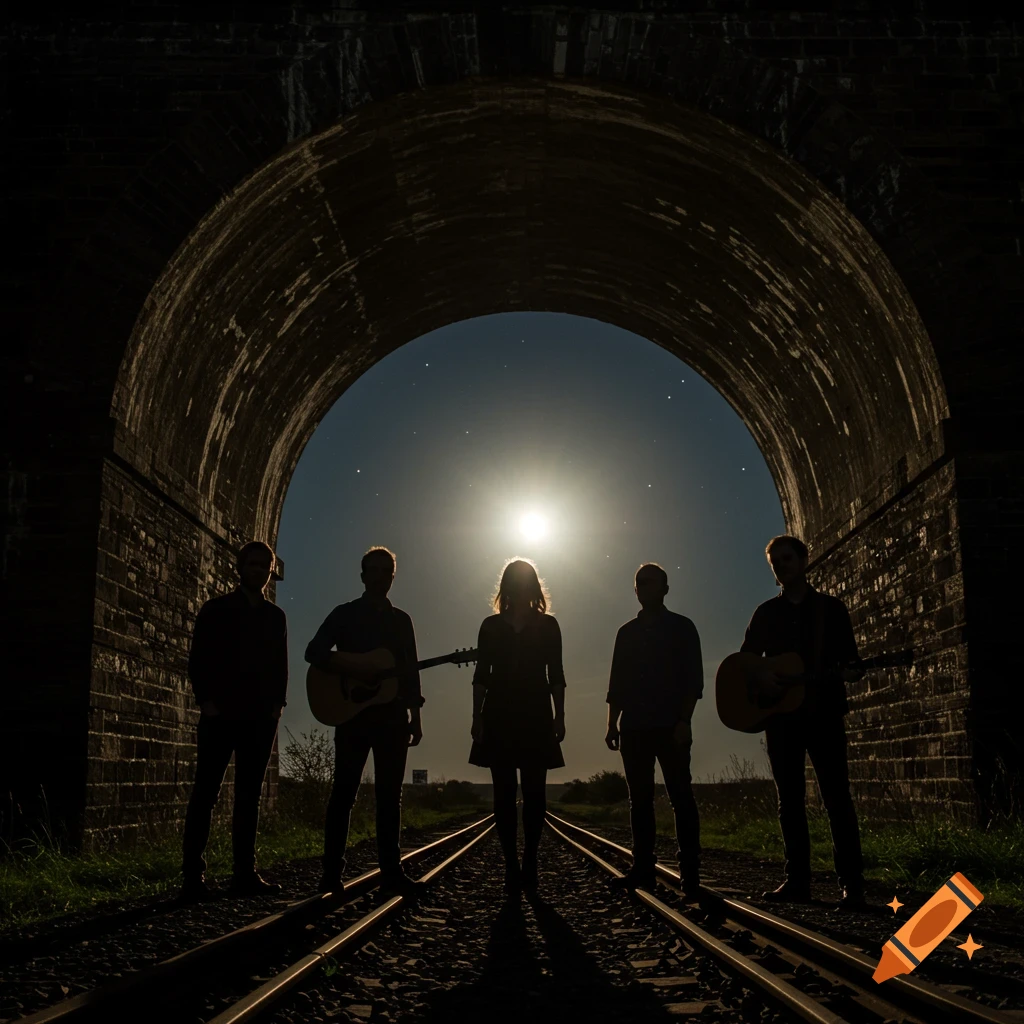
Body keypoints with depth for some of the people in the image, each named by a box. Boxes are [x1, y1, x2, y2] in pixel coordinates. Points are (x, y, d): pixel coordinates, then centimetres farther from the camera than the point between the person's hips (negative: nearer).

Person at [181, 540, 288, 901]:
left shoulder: (275, 616, 16)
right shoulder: (216, 608, 6)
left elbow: (281, 665, 15)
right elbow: (198, 659, 1)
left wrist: (277, 703, 3)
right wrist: (206, 701, -9)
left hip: (260, 717, 4)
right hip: (221, 713, -4)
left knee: (249, 795, 4)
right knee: (205, 791, -5)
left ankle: (245, 873, 6)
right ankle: (192, 875, -4)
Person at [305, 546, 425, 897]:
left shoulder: (401, 620, 15)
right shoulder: (345, 614, 4)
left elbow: (410, 672, 14)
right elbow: (314, 651, -8)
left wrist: (415, 717, 7)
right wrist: (356, 669, -21)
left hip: (393, 715, 3)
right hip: (353, 711, -3)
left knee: (390, 793, 4)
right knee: (344, 791, -3)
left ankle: (391, 870, 8)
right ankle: (332, 872, 1)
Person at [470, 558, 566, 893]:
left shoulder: (547, 625, 7)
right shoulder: (491, 625, 9)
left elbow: (555, 675, 5)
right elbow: (481, 676, 6)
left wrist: (559, 717, -2)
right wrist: (477, 717, -2)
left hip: (536, 715, 0)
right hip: (499, 715, 1)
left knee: (534, 791, -2)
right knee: (504, 792, -1)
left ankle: (529, 862, 5)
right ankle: (511, 865, 3)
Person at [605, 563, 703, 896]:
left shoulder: (681, 627, 4)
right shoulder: (626, 632, 16)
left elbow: (694, 679, -3)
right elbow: (617, 683, 15)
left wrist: (684, 721, -13)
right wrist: (612, 724, 6)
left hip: (670, 727, -4)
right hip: (634, 727, 4)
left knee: (680, 797, -5)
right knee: (640, 799, 4)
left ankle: (689, 872, -3)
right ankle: (643, 868, 8)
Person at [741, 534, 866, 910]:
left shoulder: (831, 608, 6)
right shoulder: (765, 612, 12)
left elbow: (850, 656, 3)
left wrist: (850, 672, -20)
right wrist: (759, 674, -8)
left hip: (822, 712, -3)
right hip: (780, 714, 3)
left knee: (836, 797, -7)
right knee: (790, 800, 5)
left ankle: (852, 883, -5)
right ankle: (797, 880, 11)